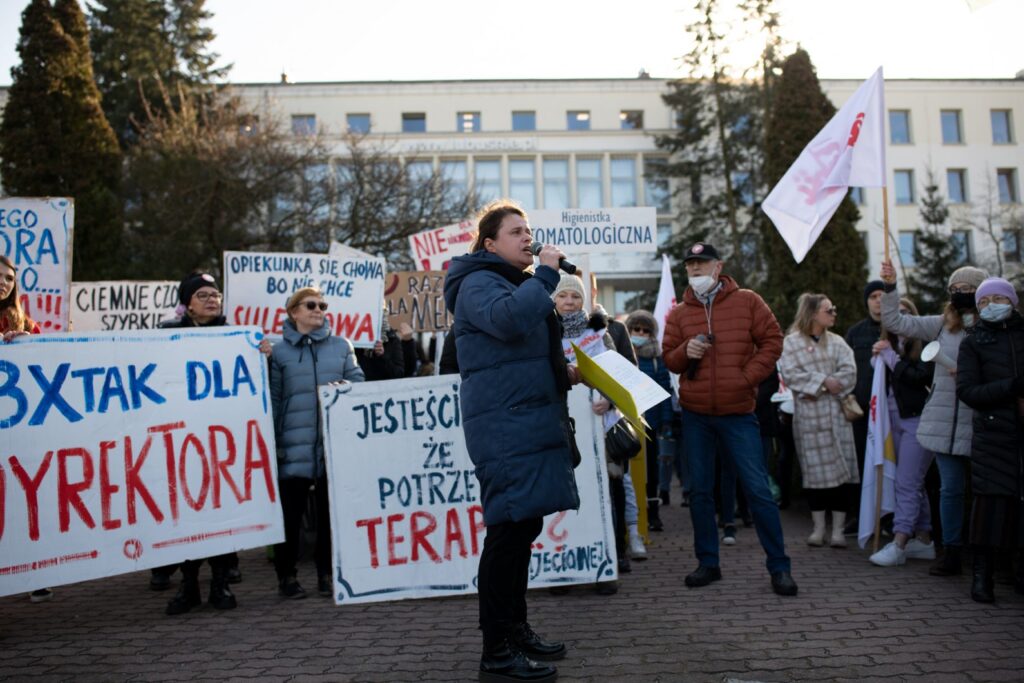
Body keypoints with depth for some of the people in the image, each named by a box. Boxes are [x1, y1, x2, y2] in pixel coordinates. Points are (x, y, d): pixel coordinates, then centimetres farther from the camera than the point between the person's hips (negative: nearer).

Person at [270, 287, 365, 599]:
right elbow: (273, 399, 4)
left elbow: (358, 380, 10)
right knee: (290, 512, 3)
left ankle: (327, 573, 19)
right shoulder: (279, 352, 6)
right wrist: (271, 441, -2)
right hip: (294, 445, -2)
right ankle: (286, 575, 17)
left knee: (330, 509, 7)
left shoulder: (342, 346, 12)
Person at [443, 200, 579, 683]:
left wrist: (563, 376, 16)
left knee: (522, 528, 14)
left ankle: (516, 630, 26)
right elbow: (509, 319, -28)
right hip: (506, 429, -10)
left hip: (531, 424, 10)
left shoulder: (513, 282, 25)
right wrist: (546, 274, -15)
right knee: (509, 531, -9)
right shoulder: (478, 282, -6)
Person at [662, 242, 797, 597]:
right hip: (694, 414, 3)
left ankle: (779, 567, 10)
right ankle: (708, 563, 22)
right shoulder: (679, 313, 6)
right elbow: (669, 359, 8)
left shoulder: (747, 302, 0)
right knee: (700, 490, 9)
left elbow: (772, 341, 1)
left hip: (737, 411, -3)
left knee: (758, 488, -2)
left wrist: (749, 375, -10)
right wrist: (686, 351, -13)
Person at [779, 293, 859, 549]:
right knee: (815, 470, 2)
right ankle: (818, 528, 12)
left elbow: (849, 372, -1)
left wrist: (817, 390, -13)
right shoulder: (791, 342, 3)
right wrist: (824, 381, -14)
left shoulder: (837, 341, 12)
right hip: (808, 417, -3)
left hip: (836, 414, 3)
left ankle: (838, 530, 5)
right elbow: (789, 374, -9)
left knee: (842, 469, -2)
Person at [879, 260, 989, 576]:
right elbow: (895, 322, 8)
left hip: (980, 424, -3)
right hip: (945, 423, 3)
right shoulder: (942, 325, 8)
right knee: (951, 488, 9)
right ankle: (952, 551, 19)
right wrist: (890, 287, 0)